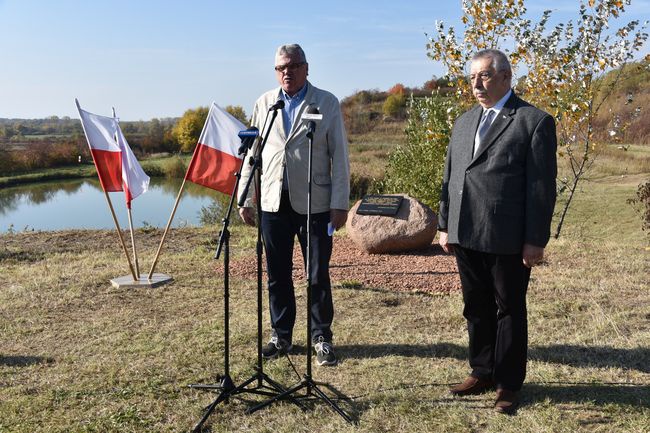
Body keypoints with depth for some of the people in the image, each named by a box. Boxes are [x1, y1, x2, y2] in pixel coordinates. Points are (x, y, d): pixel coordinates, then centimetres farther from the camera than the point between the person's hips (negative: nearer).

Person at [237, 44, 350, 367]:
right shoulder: (264, 103, 11)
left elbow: (339, 156, 0)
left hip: (314, 203, -2)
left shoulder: (327, 103, 3)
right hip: (273, 203, 3)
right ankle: (281, 336, 25)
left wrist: (340, 203, -6)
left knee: (318, 276, 5)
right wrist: (245, 199, 6)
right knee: (278, 274, 10)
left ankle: (321, 338, 20)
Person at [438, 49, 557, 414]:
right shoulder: (464, 123, 15)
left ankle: (509, 383, 22)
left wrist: (536, 240, -11)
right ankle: (483, 373, 31)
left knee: (510, 311, 8)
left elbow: (542, 186, -8)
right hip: (466, 236, 6)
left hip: (508, 239, -6)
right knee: (477, 308, 16)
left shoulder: (535, 121, -4)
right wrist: (445, 226, 12)